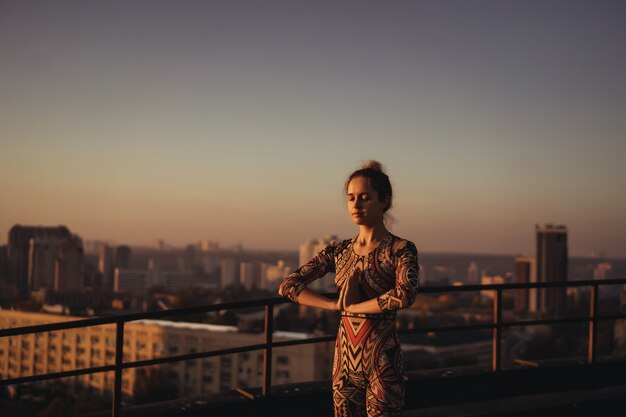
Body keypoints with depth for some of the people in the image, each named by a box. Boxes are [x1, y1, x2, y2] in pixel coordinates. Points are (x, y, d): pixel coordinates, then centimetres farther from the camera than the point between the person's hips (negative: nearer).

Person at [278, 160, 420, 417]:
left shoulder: (400, 250, -7)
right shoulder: (339, 251, 6)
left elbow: (405, 295, -27)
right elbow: (288, 286, 2)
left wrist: (352, 307, -15)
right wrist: (336, 305, -8)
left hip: (382, 360, -4)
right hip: (345, 358, 4)